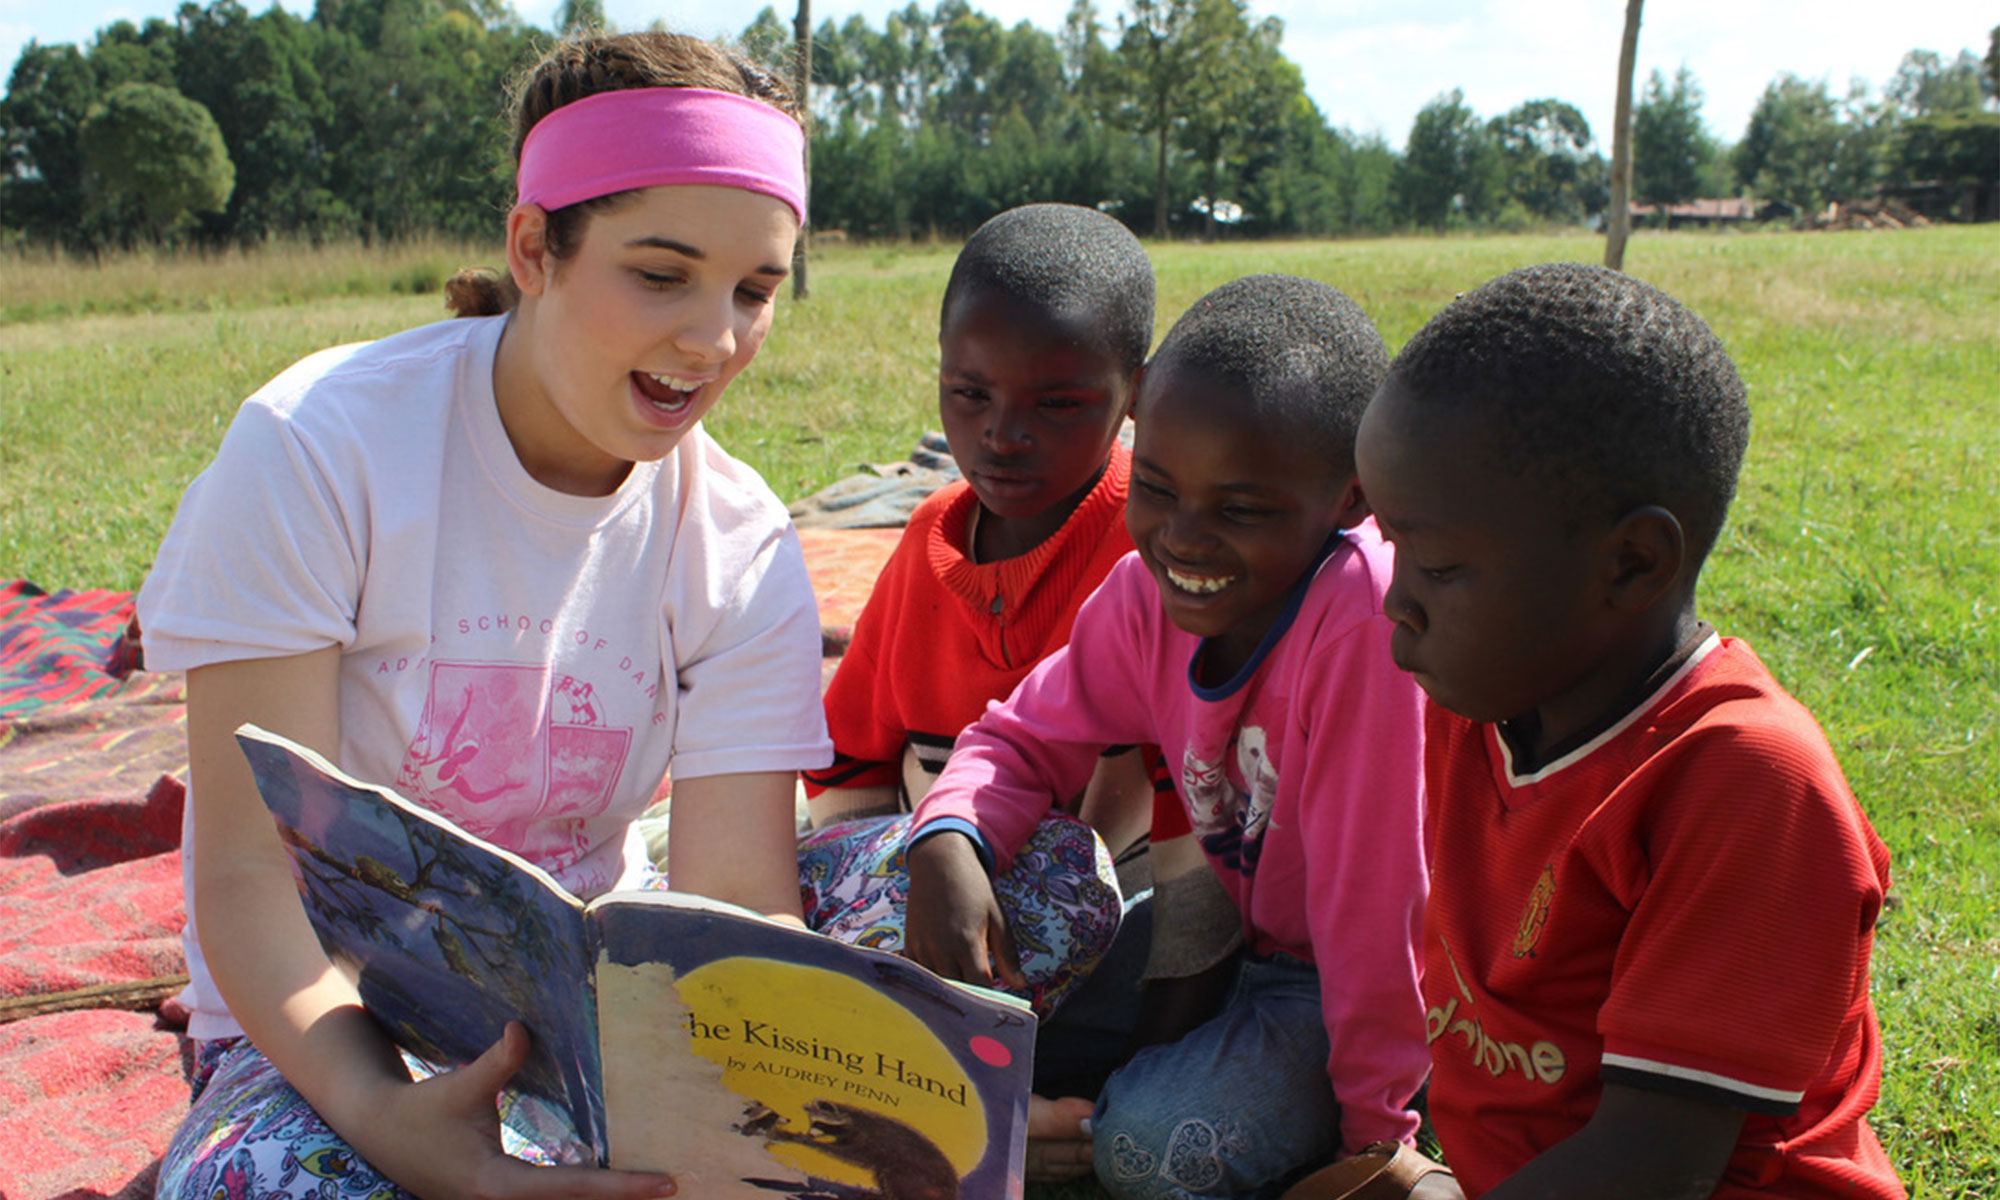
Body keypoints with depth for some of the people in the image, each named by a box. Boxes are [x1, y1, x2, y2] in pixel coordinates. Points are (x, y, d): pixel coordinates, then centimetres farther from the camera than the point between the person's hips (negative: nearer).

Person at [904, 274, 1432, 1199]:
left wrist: (1377, 1125, -17)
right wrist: (946, 843, -21)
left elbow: (1375, 898, -26)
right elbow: (1025, 736, 2)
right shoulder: (1149, 592, -10)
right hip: (1230, 932, 6)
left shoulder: (1368, 617, -32)